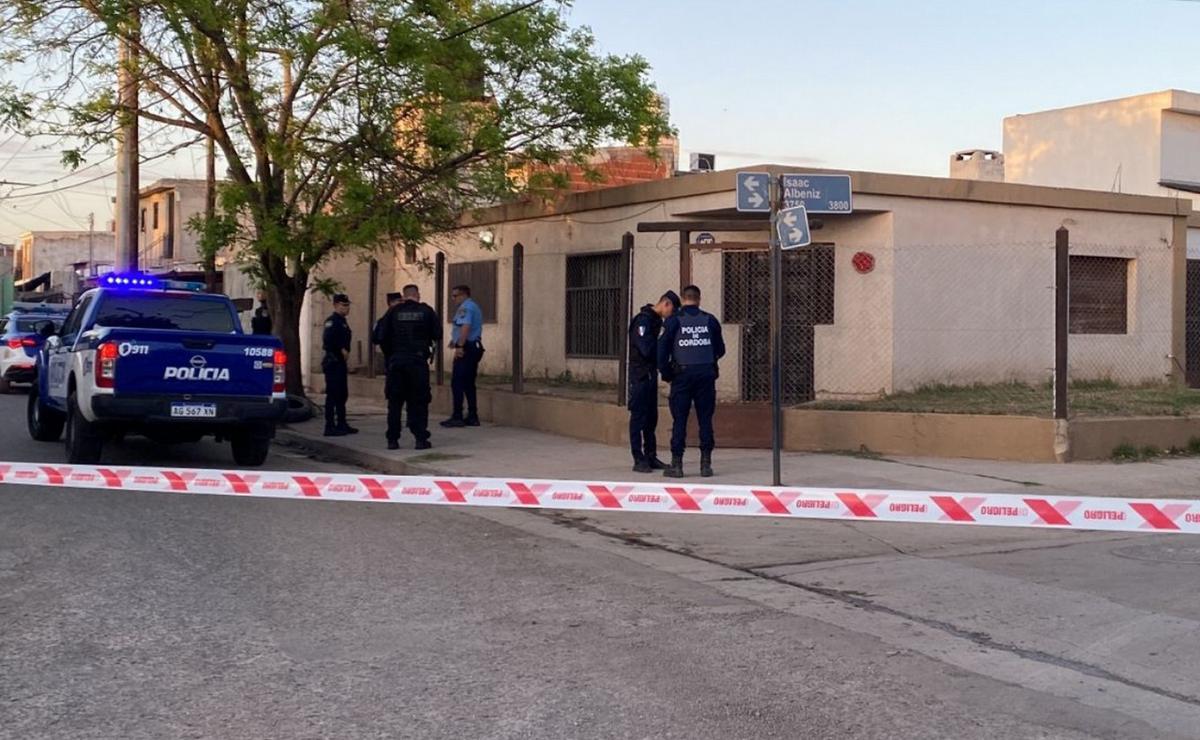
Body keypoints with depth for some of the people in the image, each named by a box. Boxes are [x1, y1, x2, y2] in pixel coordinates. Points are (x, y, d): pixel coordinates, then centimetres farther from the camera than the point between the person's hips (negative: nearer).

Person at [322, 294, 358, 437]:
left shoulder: (342, 321, 19)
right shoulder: (332, 321, -12)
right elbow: (327, 339, -26)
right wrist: (342, 350, -20)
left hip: (340, 362, 10)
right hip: (333, 362, -10)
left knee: (342, 394, 14)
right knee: (332, 394, -9)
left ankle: (342, 425, 22)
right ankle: (330, 427, -7)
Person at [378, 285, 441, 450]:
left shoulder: (393, 311, 3)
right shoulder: (426, 311, 1)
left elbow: (382, 337, 2)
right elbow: (438, 335, 2)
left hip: (396, 360, 1)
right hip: (418, 360, -1)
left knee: (395, 401, 9)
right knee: (419, 401, 5)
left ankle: (392, 439, 8)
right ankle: (420, 438, 0)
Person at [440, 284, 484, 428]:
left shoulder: (465, 307, -11)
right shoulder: (475, 307, 21)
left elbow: (465, 327, -23)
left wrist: (459, 346, -26)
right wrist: (456, 340, 20)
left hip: (466, 349, -10)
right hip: (476, 347, 10)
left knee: (457, 383, -8)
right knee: (469, 383, 12)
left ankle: (457, 417, -9)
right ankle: (472, 416, 13)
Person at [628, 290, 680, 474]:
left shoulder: (656, 320, 14)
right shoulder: (643, 320, -16)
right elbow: (646, 350, -23)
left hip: (651, 374, 10)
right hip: (640, 375, -9)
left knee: (651, 417, 12)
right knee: (639, 417, -5)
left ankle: (651, 457, 19)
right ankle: (639, 460, -2)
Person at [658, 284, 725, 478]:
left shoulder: (674, 321, -1)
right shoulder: (710, 320, 4)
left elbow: (662, 349, -5)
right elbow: (720, 350, 10)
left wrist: (666, 373, 6)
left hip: (682, 374, -2)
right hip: (706, 373, 2)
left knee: (679, 420, 3)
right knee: (705, 419, 6)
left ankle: (676, 464, 3)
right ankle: (706, 463, 6)